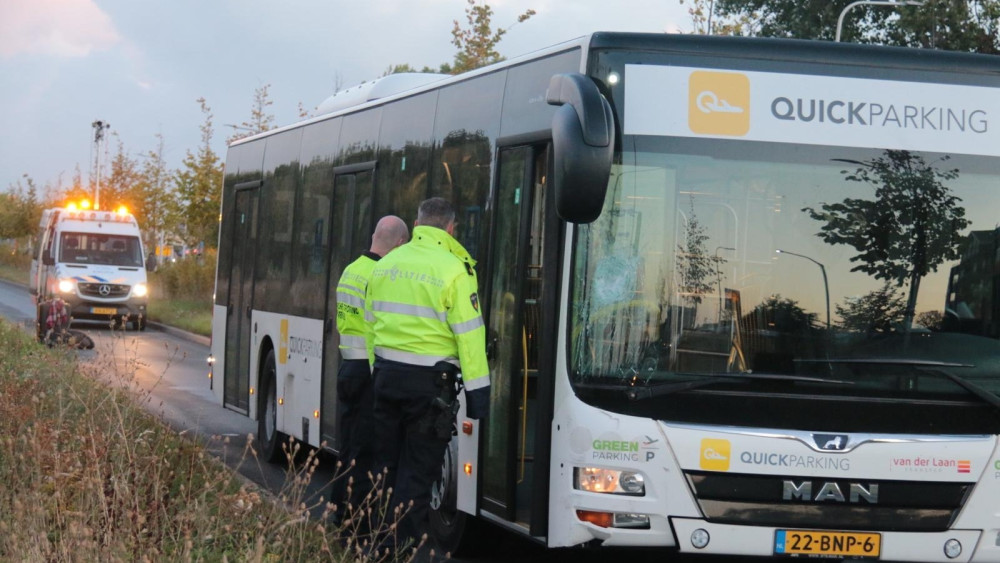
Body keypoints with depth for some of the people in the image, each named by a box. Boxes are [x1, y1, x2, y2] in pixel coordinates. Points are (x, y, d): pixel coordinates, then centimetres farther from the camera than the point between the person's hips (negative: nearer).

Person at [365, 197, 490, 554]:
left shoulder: (385, 265, 6)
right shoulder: (453, 270, -12)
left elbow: (370, 321, 12)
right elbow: (468, 334, -13)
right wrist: (477, 391, -9)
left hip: (387, 374, 5)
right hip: (429, 381, -5)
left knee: (386, 464, 15)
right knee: (417, 471, 2)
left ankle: (376, 545, 21)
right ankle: (401, 548, 2)